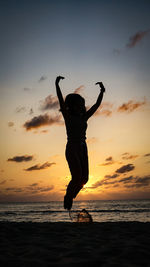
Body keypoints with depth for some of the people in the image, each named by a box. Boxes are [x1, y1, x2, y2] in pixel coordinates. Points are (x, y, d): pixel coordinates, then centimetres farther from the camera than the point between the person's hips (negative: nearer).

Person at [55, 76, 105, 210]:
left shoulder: (84, 118, 16)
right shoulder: (68, 116, 3)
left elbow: (96, 105, 15)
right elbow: (61, 100, -7)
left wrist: (102, 92, 9)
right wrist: (57, 84, -14)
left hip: (82, 149, 6)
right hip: (72, 148, -5)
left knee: (84, 178, 0)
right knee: (77, 176, -16)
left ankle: (71, 197, 21)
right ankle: (68, 198, 8)